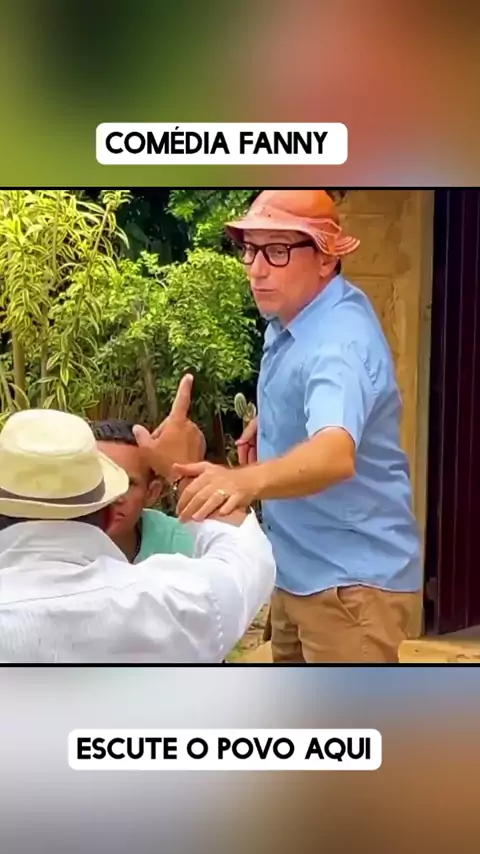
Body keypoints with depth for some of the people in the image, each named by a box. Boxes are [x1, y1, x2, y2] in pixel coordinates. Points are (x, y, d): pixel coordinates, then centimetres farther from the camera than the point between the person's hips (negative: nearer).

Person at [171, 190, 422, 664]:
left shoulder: (339, 341, -28)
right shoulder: (289, 315, 2)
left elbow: (336, 454, -48)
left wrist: (245, 481, -65)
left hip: (351, 577, -9)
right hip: (299, 566, 9)